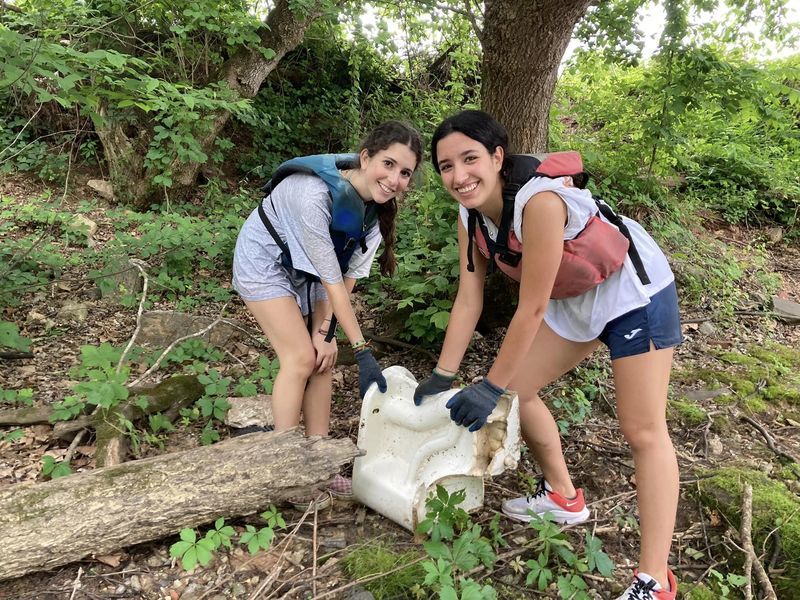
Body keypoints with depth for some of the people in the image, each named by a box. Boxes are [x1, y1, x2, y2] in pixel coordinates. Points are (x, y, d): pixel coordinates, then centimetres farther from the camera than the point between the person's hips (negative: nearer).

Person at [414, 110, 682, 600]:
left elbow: (531, 308, -29)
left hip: (636, 291, -8)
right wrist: (442, 376, -7)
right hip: (574, 299, 8)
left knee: (643, 431, -6)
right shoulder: (472, 215, -9)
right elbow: (469, 300, -6)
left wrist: (491, 387, -21)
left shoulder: (539, 201, -34)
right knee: (518, 388, 9)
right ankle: (563, 496, 31)